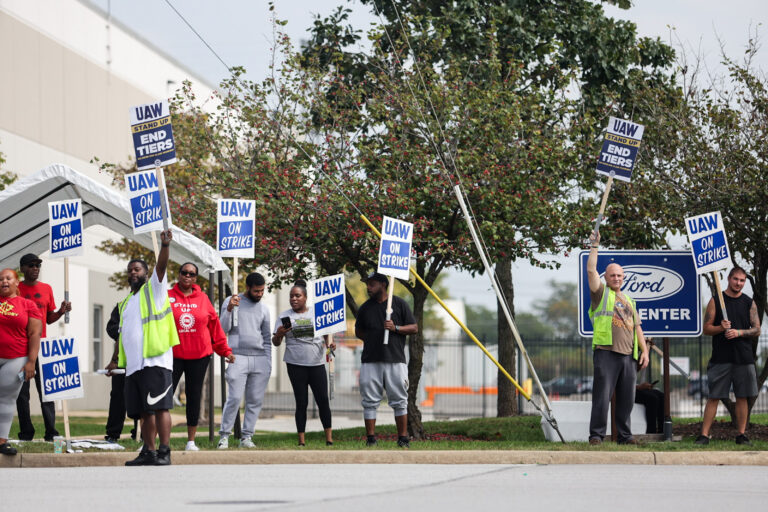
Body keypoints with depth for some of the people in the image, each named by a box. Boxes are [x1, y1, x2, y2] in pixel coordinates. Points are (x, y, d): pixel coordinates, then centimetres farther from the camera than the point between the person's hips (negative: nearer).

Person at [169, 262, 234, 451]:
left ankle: (191, 441, 14)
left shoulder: (203, 299, 8)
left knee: (194, 398, 6)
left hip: (199, 357, 2)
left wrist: (224, 350, 13)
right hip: (173, 355, -2)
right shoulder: (167, 297, 2)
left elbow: (215, 326, 13)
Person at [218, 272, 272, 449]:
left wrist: (269, 363, 12)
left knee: (255, 400, -1)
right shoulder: (231, 302, 6)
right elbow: (223, 329, 0)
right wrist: (229, 310, -16)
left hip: (260, 359, 4)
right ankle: (224, 435, -5)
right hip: (238, 357, -4)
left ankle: (247, 437, 4)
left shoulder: (263, 308, 17)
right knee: (234, 398, -13)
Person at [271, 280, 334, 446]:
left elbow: (325, 334, 20)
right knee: (301, 402, -1)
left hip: (317, 363, 1)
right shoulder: (284, 316, 7)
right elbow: (275, 343, 6)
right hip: (296, 365, -1)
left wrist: (329, 344, -3)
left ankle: (329, 437, 3)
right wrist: (279, 334, -17)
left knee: (323, 400, -4)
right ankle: (301, 439, 2)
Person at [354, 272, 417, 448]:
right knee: (370, 401, 1)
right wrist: (371, 339, 6)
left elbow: (414, 328, 4)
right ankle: (371, 439, 6)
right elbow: (358, 331, 22)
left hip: (395, 360, -2)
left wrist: (395, 328, -12)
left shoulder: (399, 304, 3)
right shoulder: (365, 308, 11)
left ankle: (403, 438, 8)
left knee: (399, 401, 1)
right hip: (370, 360, 2)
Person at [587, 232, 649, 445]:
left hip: (629, 354, 5)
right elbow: (591, 270, -4)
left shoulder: (628, 300, 25)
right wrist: (594, 247, -6)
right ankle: (596, 435, -7)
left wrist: (644, 351, 15)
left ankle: (624, 435, 11)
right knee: (602, 395, -9)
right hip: (606, 352, -5)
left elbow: (637, 327, 24)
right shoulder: (601, 293, 10)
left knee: (627, 398, 5)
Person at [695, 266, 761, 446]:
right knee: (713, 397, -3)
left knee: (742, 397, 3)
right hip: (721, 357, -2)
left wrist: (738, 332, -11)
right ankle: (704, 434, -4)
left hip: (744, 357, 2)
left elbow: (756, 330, 6)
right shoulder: (716, 301, 5)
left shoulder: (749, 303, 9)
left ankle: (741, 434, 10)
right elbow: (707, 328, 4)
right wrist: (721, 328, -16)